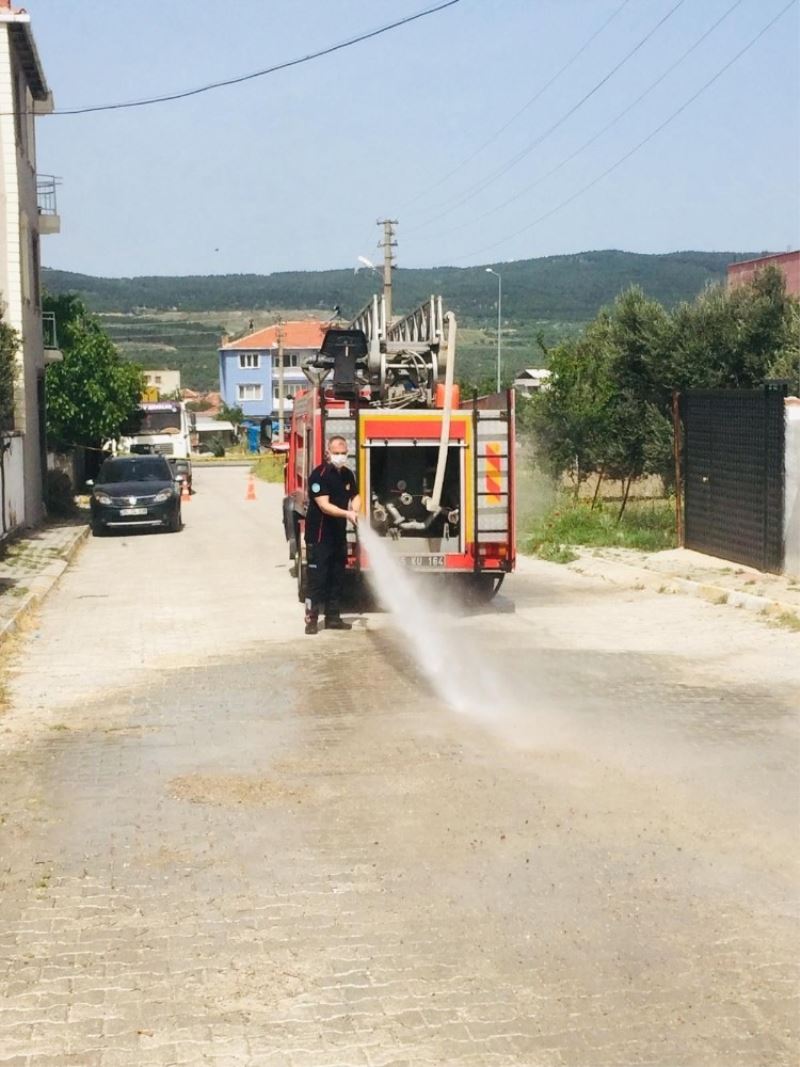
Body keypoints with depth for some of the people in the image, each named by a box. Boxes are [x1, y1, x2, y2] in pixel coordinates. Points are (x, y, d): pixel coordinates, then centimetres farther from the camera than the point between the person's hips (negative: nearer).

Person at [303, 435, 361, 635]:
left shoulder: (347, 474, 8)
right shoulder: (319, 475, -15)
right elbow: (324, 506, -22)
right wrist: (347, 514, -33)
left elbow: (355, 496, 17)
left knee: (337, 578, 12)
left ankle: (333, 618, 20)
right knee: (316, 578, -5)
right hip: (319, 536, -7)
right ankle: (311, 619, -1)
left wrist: (355, 510, -6)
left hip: (339, 535, 7)